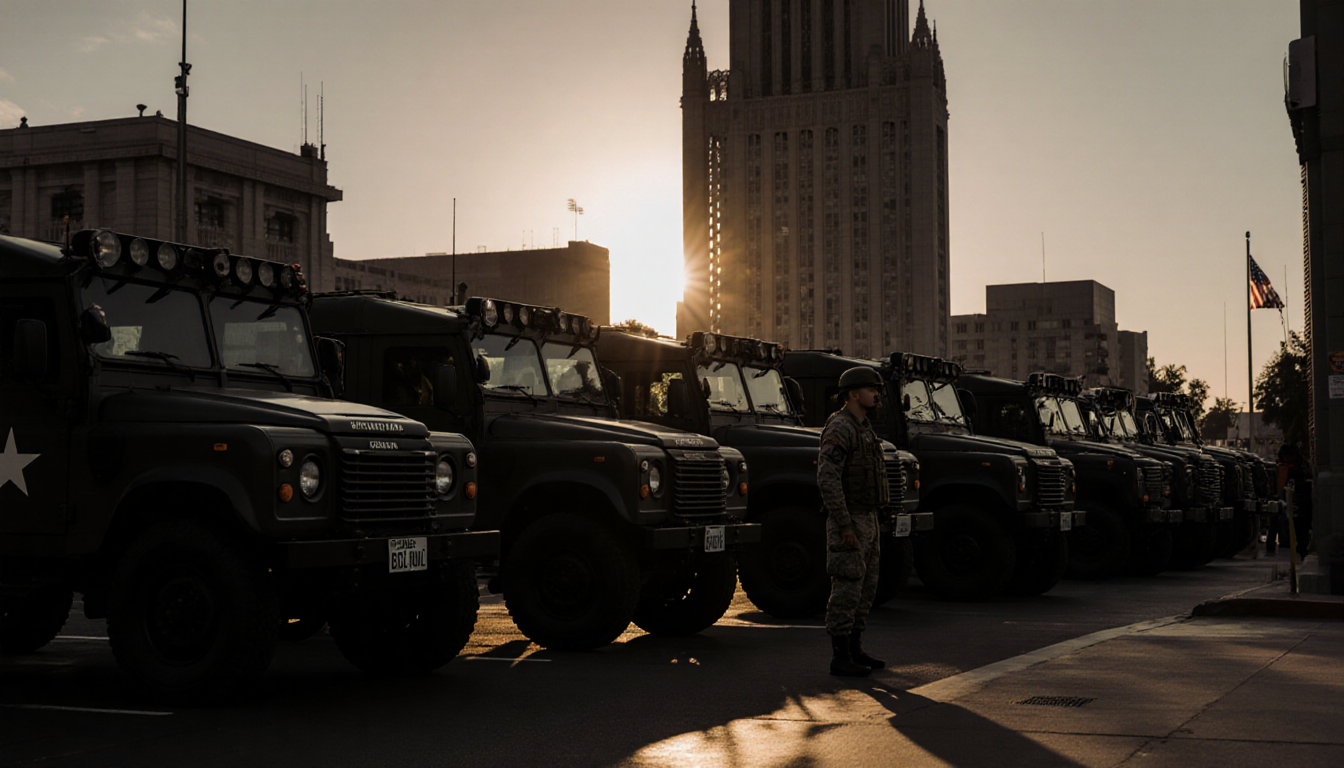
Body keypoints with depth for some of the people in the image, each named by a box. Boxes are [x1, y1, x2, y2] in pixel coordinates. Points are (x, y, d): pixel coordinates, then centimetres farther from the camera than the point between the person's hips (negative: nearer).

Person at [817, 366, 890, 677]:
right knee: (846, 590, -7)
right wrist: (844, 526, -24)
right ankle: (840, 658, -2)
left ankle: (854, 651, 20)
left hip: (867, 520, 10)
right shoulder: (839, 428, -15)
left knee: (865, 588, 12)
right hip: (849, 521, -10)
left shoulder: (864, 430, 16)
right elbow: (827, 479, -22)